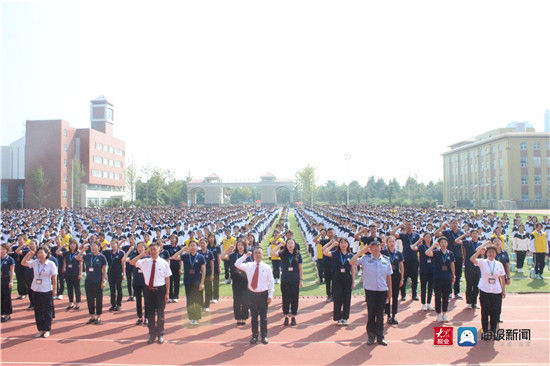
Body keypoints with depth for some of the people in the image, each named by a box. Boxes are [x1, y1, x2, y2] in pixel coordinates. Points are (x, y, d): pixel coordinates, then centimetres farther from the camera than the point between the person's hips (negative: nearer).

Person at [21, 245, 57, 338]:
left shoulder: (51, 264, -9)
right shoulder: (35, 263, 3)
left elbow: (54, 278, -6)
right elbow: (23, 263, 4)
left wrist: (54, 290, -6)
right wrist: (28, 255, -10)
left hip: (47, 291, -4)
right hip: (36, 290, 4)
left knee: (47, 311, 3)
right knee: (38, 311, 10)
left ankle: (47, 330, 15)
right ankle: (40, 329, 21)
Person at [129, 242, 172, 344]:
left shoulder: (164, 263, -4)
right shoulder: (145, 262, 2)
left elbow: (167, 279, -2)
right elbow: (132, 262, -2)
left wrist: (167, 293, -4)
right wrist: (141, 255, -13)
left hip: (160, 290, -2)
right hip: (149, 290, 2)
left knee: (160, 313, 7)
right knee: (150, 313, 10)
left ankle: (160, 335, 23)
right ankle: (152, 335, 24)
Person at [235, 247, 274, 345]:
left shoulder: (267, 267, -2)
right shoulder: (248, 266, 2)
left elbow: (271, 282, 1)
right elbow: (237, 264, -8)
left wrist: (270, 295, -3)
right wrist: (245, 256, -11)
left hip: (263, 294, -1)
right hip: (253, 294, 1)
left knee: (263, 317, 6)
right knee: (253, 317, 9)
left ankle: (264, 336, 19)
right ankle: (254, 336, 22)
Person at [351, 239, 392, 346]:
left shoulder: (386, 260, 7)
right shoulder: (365, 259, -2)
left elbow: (388, 276, 13)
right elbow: (352, 262, -14)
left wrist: (390, 291, 12)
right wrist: (361, 251, -13)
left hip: (383, 291, 2)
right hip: (370, 291, -2)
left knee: (380, 314, 8)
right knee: (371, 314, 4)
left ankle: (380, 337, 19)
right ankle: (371, 336, 17)